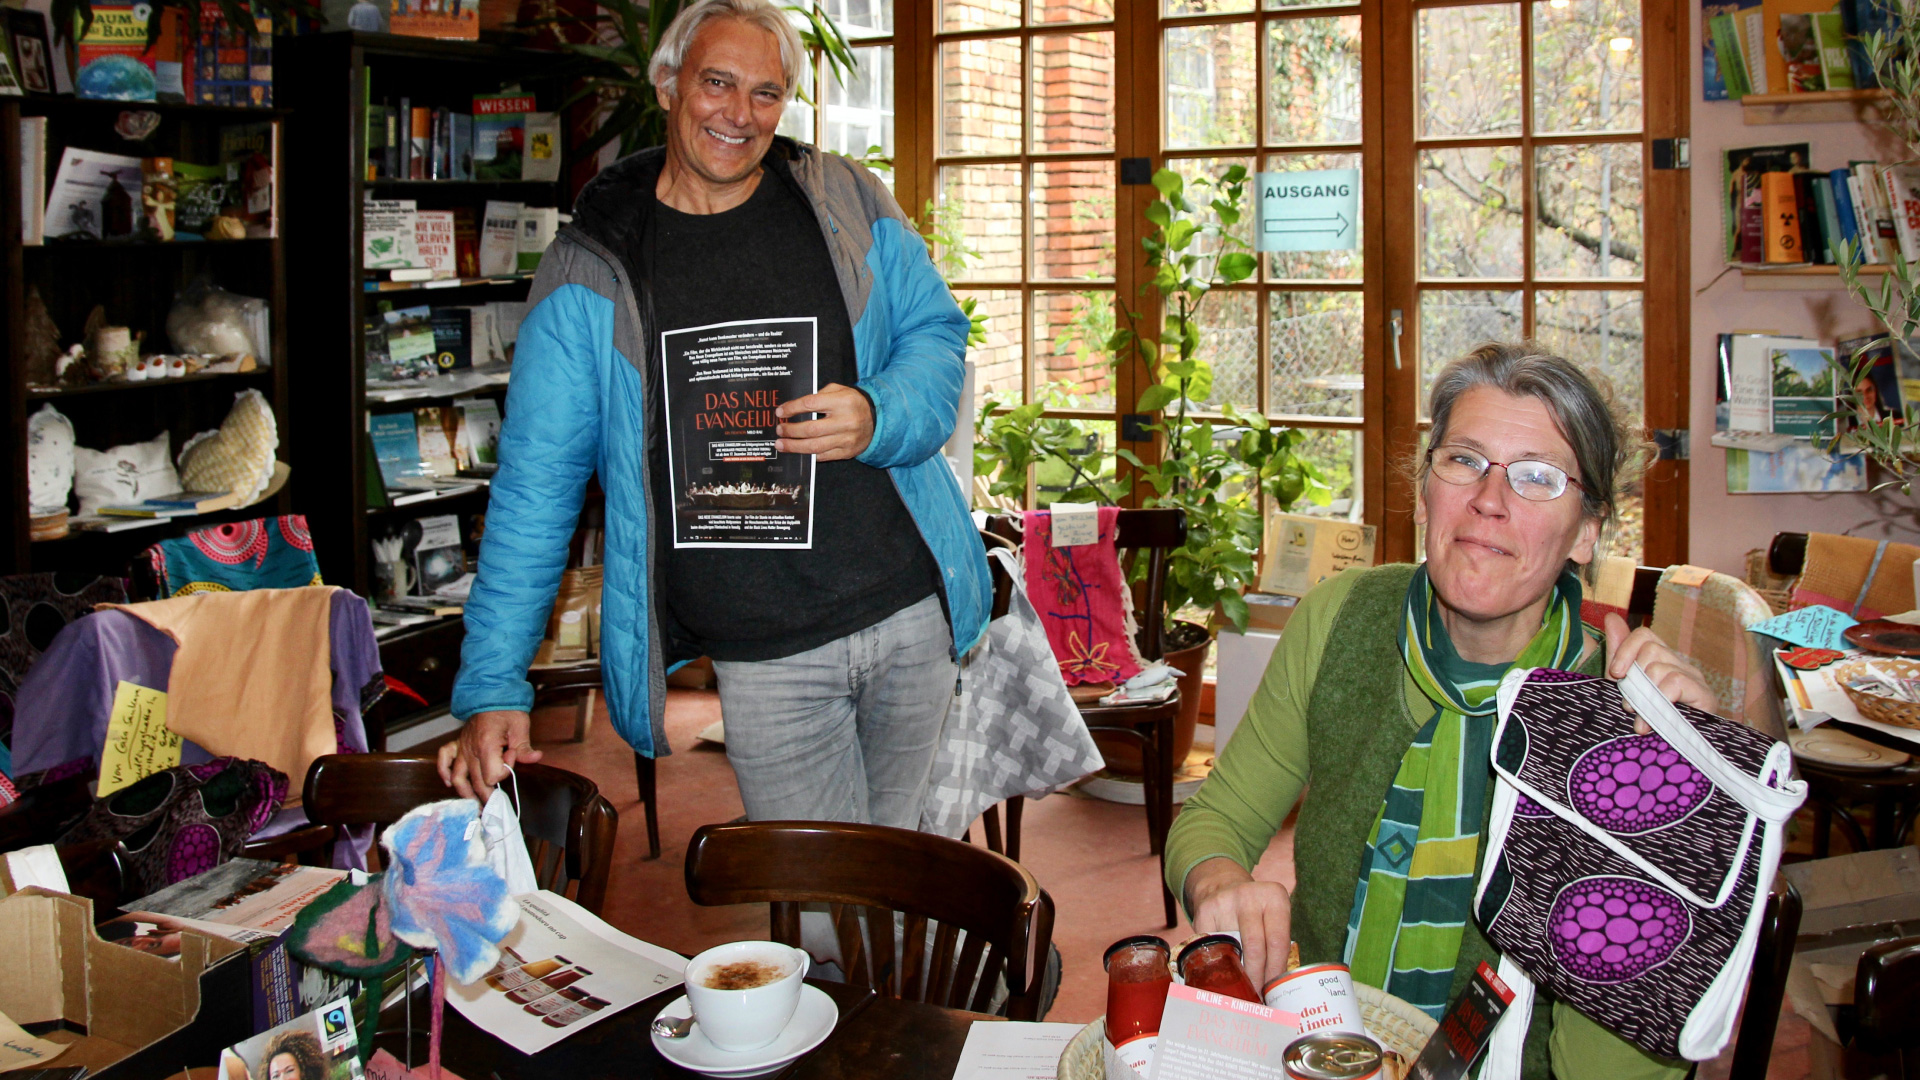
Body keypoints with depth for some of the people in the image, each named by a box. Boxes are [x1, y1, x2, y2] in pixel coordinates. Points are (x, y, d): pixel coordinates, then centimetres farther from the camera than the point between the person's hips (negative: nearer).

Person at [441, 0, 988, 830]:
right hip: (765, 661, -2)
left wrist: (877, 418, -15)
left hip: (912, 612, 2)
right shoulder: (589, 269, 0)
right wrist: (493, 687, -5)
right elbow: (534, 484, 0)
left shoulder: (849, 203, 6)